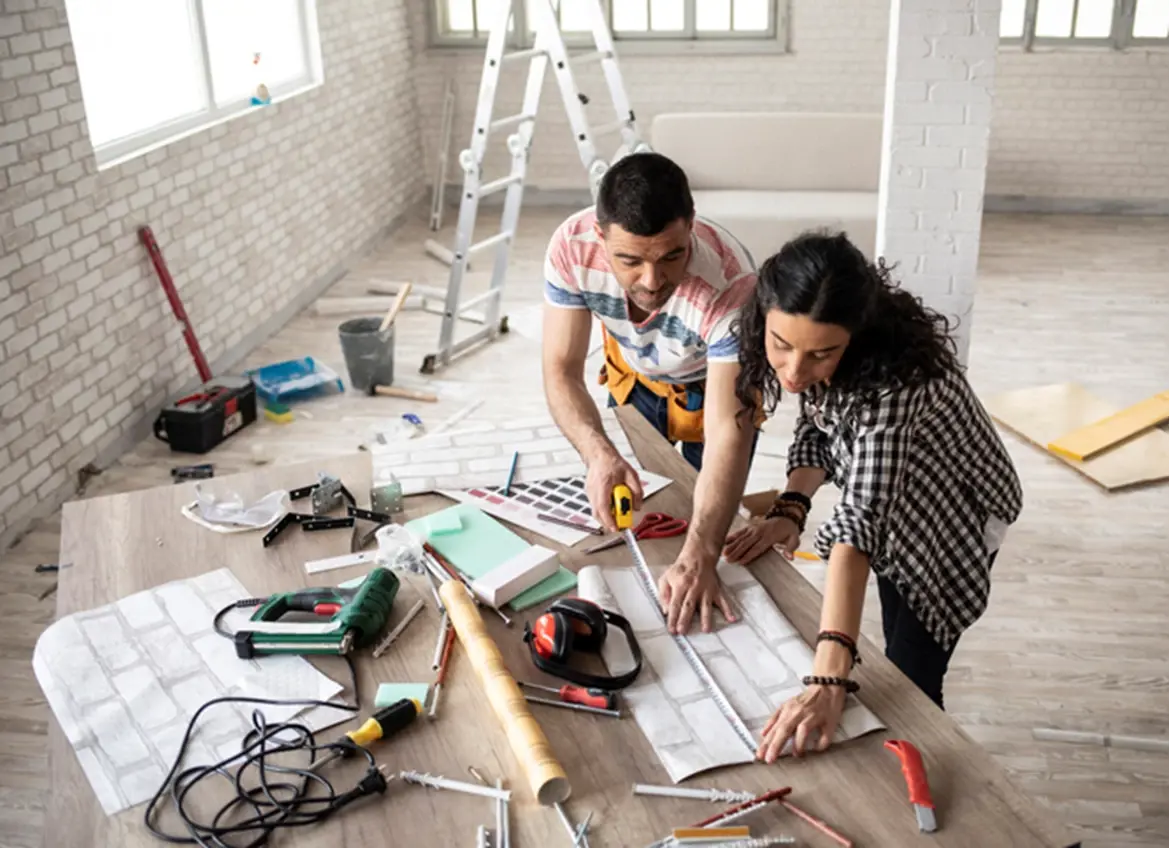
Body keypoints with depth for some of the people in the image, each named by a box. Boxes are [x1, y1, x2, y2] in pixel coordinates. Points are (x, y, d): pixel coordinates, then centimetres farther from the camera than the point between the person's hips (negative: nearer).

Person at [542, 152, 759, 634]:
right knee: (619, 510, 12)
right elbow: (561, 370, -28)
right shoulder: (573, 246, -35)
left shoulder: (730, 283, -44)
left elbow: (728, 434, -46)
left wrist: (699, 559, -58)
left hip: (716, 384, -2)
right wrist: (599, 454, -49)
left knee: (703, 521, 3)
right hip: (633, 374, 3)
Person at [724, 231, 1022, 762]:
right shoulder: (789, 349, -23)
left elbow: (863, 519, -53)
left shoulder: (892, 378, -43)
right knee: (896, 652, 22)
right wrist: (791, 507, -26)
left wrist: (829, 681, -60)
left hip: (954, 516, -6)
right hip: (897, 507, 6)